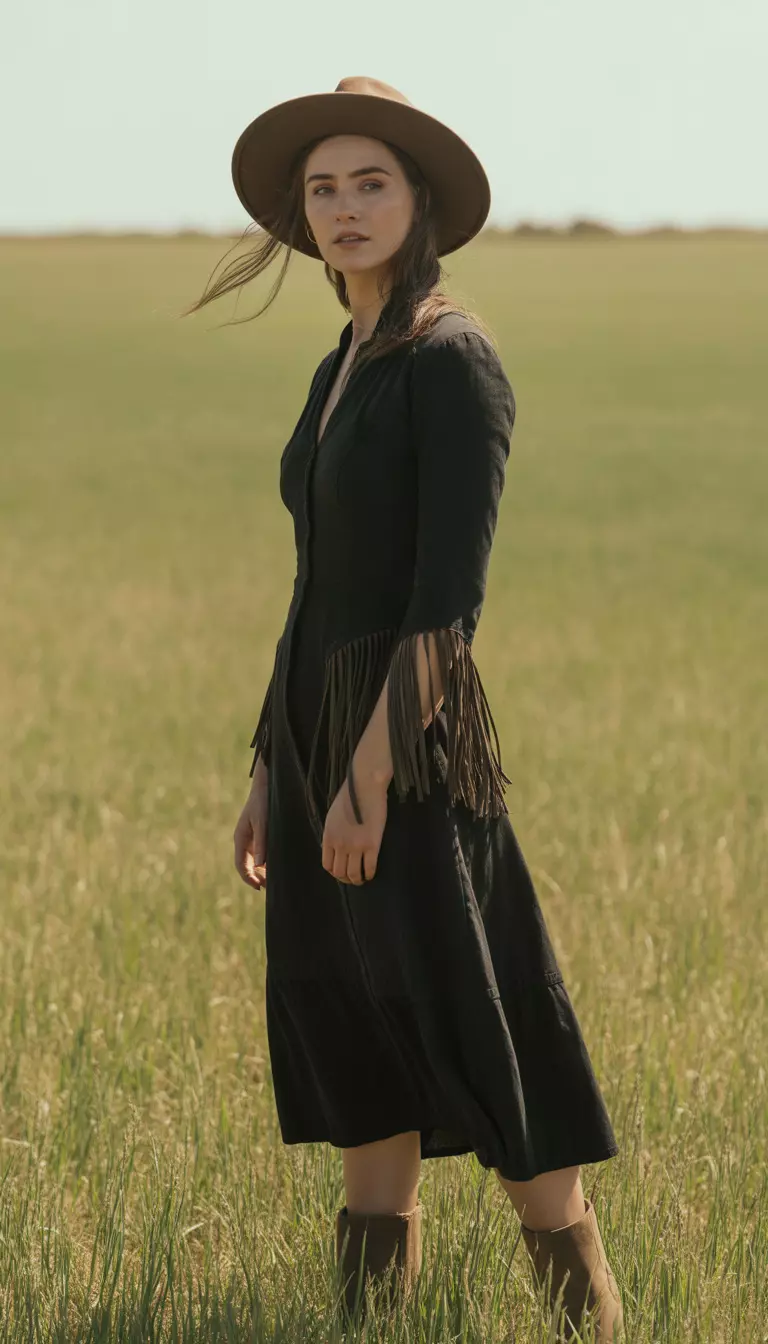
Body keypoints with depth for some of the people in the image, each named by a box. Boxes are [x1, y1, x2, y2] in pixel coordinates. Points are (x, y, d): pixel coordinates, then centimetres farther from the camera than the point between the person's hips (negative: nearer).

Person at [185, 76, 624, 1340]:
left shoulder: (453, 360, -12)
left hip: (409, 740, -8)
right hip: (317, 726, 8)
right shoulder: (343, 369, 14)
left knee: (467, 1034, -7)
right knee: (342, 1033, 9)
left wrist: (370, 776, -21)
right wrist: (271, 774, 16)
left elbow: (448, 596, -18)